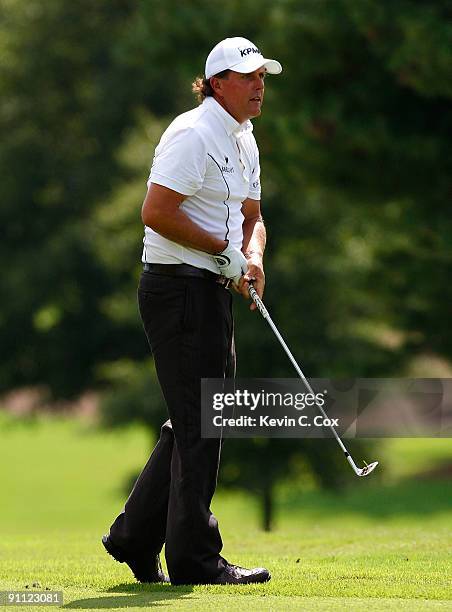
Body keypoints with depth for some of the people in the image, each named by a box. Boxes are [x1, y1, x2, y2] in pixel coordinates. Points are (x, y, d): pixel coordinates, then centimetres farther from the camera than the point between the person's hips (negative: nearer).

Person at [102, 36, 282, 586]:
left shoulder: (243, 141, 16)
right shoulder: (193, 135, -15)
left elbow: (250, 216, 22)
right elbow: (156, 212, -22)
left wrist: (252, 258, 0)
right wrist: (224, 249, -16)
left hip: (213, 290, 10)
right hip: (179, 288, -10)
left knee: (194, 424, 14)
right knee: (198, 426, -6)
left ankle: (134, 538, 23)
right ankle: (195, 560, 0)